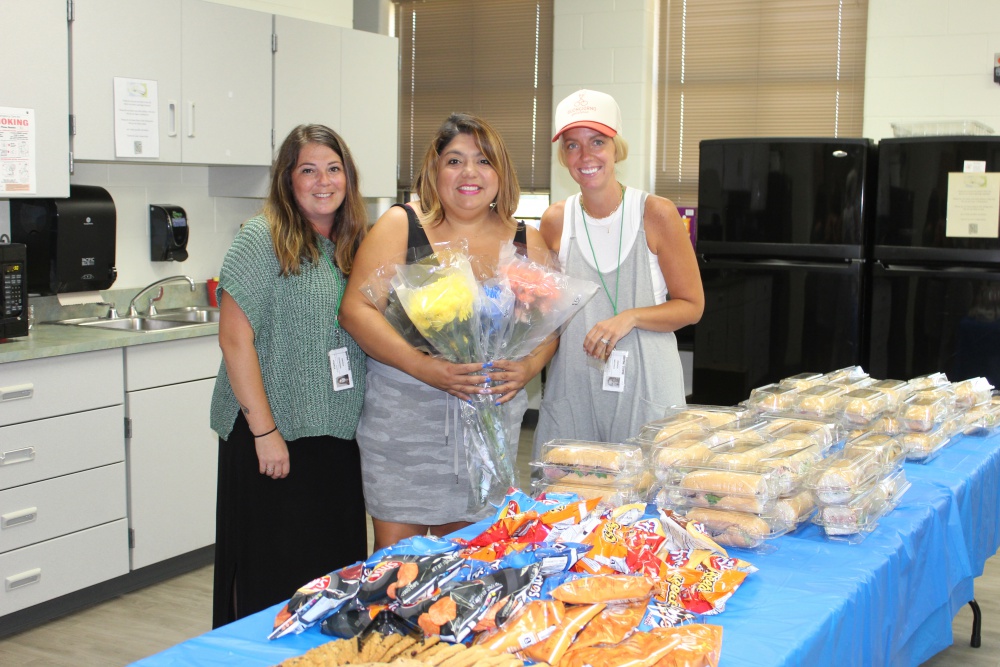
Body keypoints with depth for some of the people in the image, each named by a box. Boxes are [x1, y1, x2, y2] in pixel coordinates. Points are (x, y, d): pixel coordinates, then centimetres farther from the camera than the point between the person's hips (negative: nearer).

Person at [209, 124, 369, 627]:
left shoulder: (353, 243, 10)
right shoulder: (262, 238, -9)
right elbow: (234, 339, -14)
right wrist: (265, 431, -16)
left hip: (338, 435, 6)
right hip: (273, 437, -6)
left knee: (336, 568, 13)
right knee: (272, 575, 5)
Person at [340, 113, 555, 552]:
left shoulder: (525, 243, 8)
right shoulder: (401, 226, 0)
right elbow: (357, 310, -8)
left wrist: (527, 368, -9)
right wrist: (425, 367, -20)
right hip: (402, 414, -2)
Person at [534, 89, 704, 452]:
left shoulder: (656, 214, -5)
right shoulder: (555, 221, 4)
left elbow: (692, 306, -1)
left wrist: (630, 317, -16)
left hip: (645, 388, -2)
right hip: (571, 390, 3)